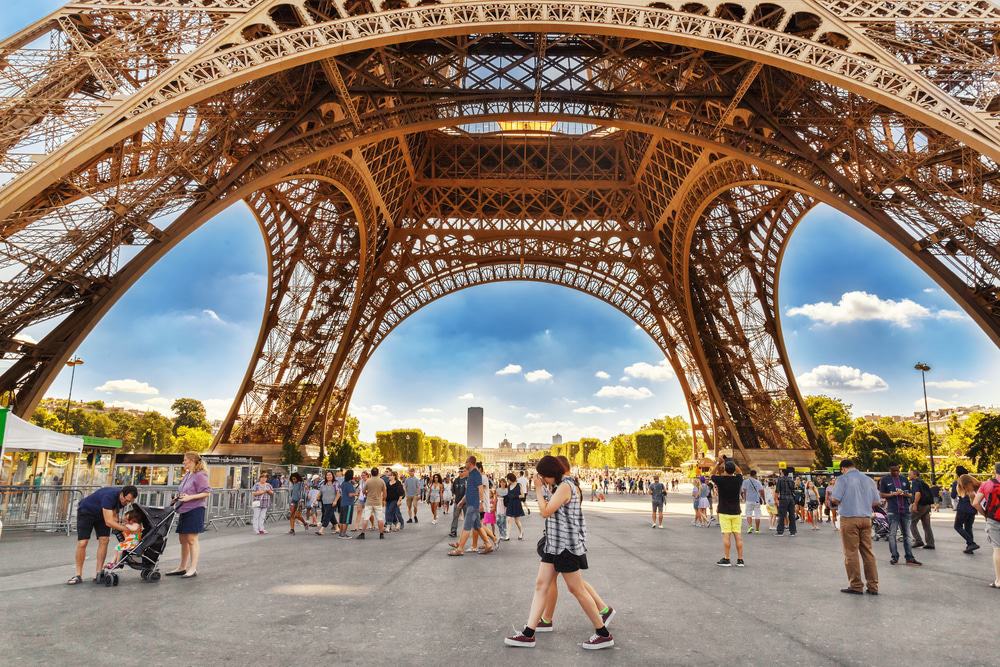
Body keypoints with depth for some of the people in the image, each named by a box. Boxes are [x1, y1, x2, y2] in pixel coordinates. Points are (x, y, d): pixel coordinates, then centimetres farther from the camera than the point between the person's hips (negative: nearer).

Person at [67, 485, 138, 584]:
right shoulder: (109, 496, -40)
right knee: (82, 543, -13)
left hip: (101, 514, 6)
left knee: (104, 541, -9)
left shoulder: (123, 499, -18)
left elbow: (114, 516, -6)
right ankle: (78, 575, -2)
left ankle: (99, 573, -4)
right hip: (86, 512, -6)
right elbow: (109, 522, -42)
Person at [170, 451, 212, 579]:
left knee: (192, 539, -6)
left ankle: (193, 569, 0)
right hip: (184, 510, 9)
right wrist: (178, 497, 7)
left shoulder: (200, 475, -11)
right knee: (183, 539, 14)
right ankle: (182, 568, 23)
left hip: (195, 510, -9)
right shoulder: (187, 475, 16)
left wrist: (190, 497, -21)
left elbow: (207, 492, -16)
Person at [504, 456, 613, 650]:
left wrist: (538, 488, -12)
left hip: (566, 546, -10)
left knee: (577, 590, -1)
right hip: (554, 544, 10)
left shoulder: (565, 486, -18)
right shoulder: (561, 487, 13)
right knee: (540, 585, 7)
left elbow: (545, 512, -19)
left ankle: (604, 635, 11)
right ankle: (528, 634, 9)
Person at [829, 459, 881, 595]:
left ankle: (856, 586, 4)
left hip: (849, 518, -5)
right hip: (866, 518, 5)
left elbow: (835, 499, -11)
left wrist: (830, 495, 10)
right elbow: (877, 502, 10)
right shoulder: (868, 479, 10)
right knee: (868, 552, 9)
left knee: (851, 553, 0)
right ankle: (873, 586, 11)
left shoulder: (843, 479, -5)